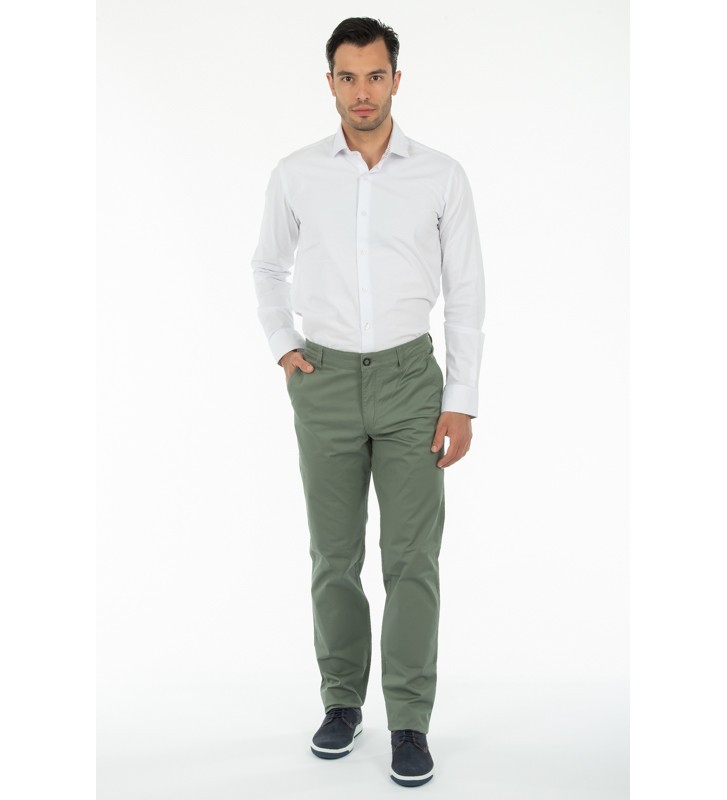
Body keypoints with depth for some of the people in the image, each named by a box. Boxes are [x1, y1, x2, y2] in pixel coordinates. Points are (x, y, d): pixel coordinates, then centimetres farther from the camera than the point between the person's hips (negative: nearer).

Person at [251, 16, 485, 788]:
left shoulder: (442, 175, -2)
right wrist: (283, 349, 4)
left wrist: (462, 402, -5)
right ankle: (342, 701, 25)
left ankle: (409, 723, 8)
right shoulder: (296, 174, 1)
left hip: (410, 379, -1)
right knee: (335, 555, 8)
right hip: (326, 386, 1)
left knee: (412, 557, -3)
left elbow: (466, 292, 0)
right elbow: (268, 267, 18)